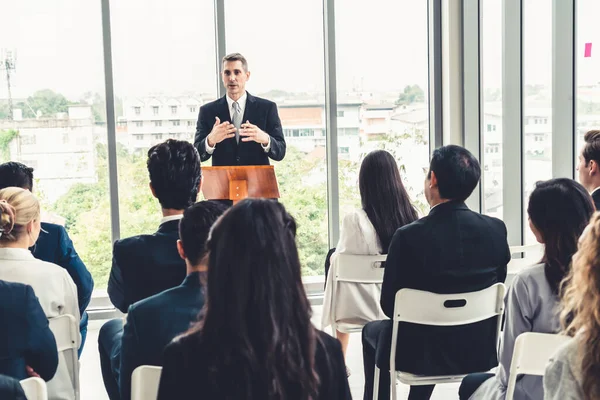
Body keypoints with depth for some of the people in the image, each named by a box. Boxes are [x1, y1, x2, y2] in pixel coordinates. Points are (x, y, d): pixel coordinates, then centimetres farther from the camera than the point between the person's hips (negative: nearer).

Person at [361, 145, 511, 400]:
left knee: (372, 331, 28)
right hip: (480, 351, 4)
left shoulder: (408, 236, -22)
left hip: (423, 354, -4)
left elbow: (389, 305, -12)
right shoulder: (496, 230, -11)